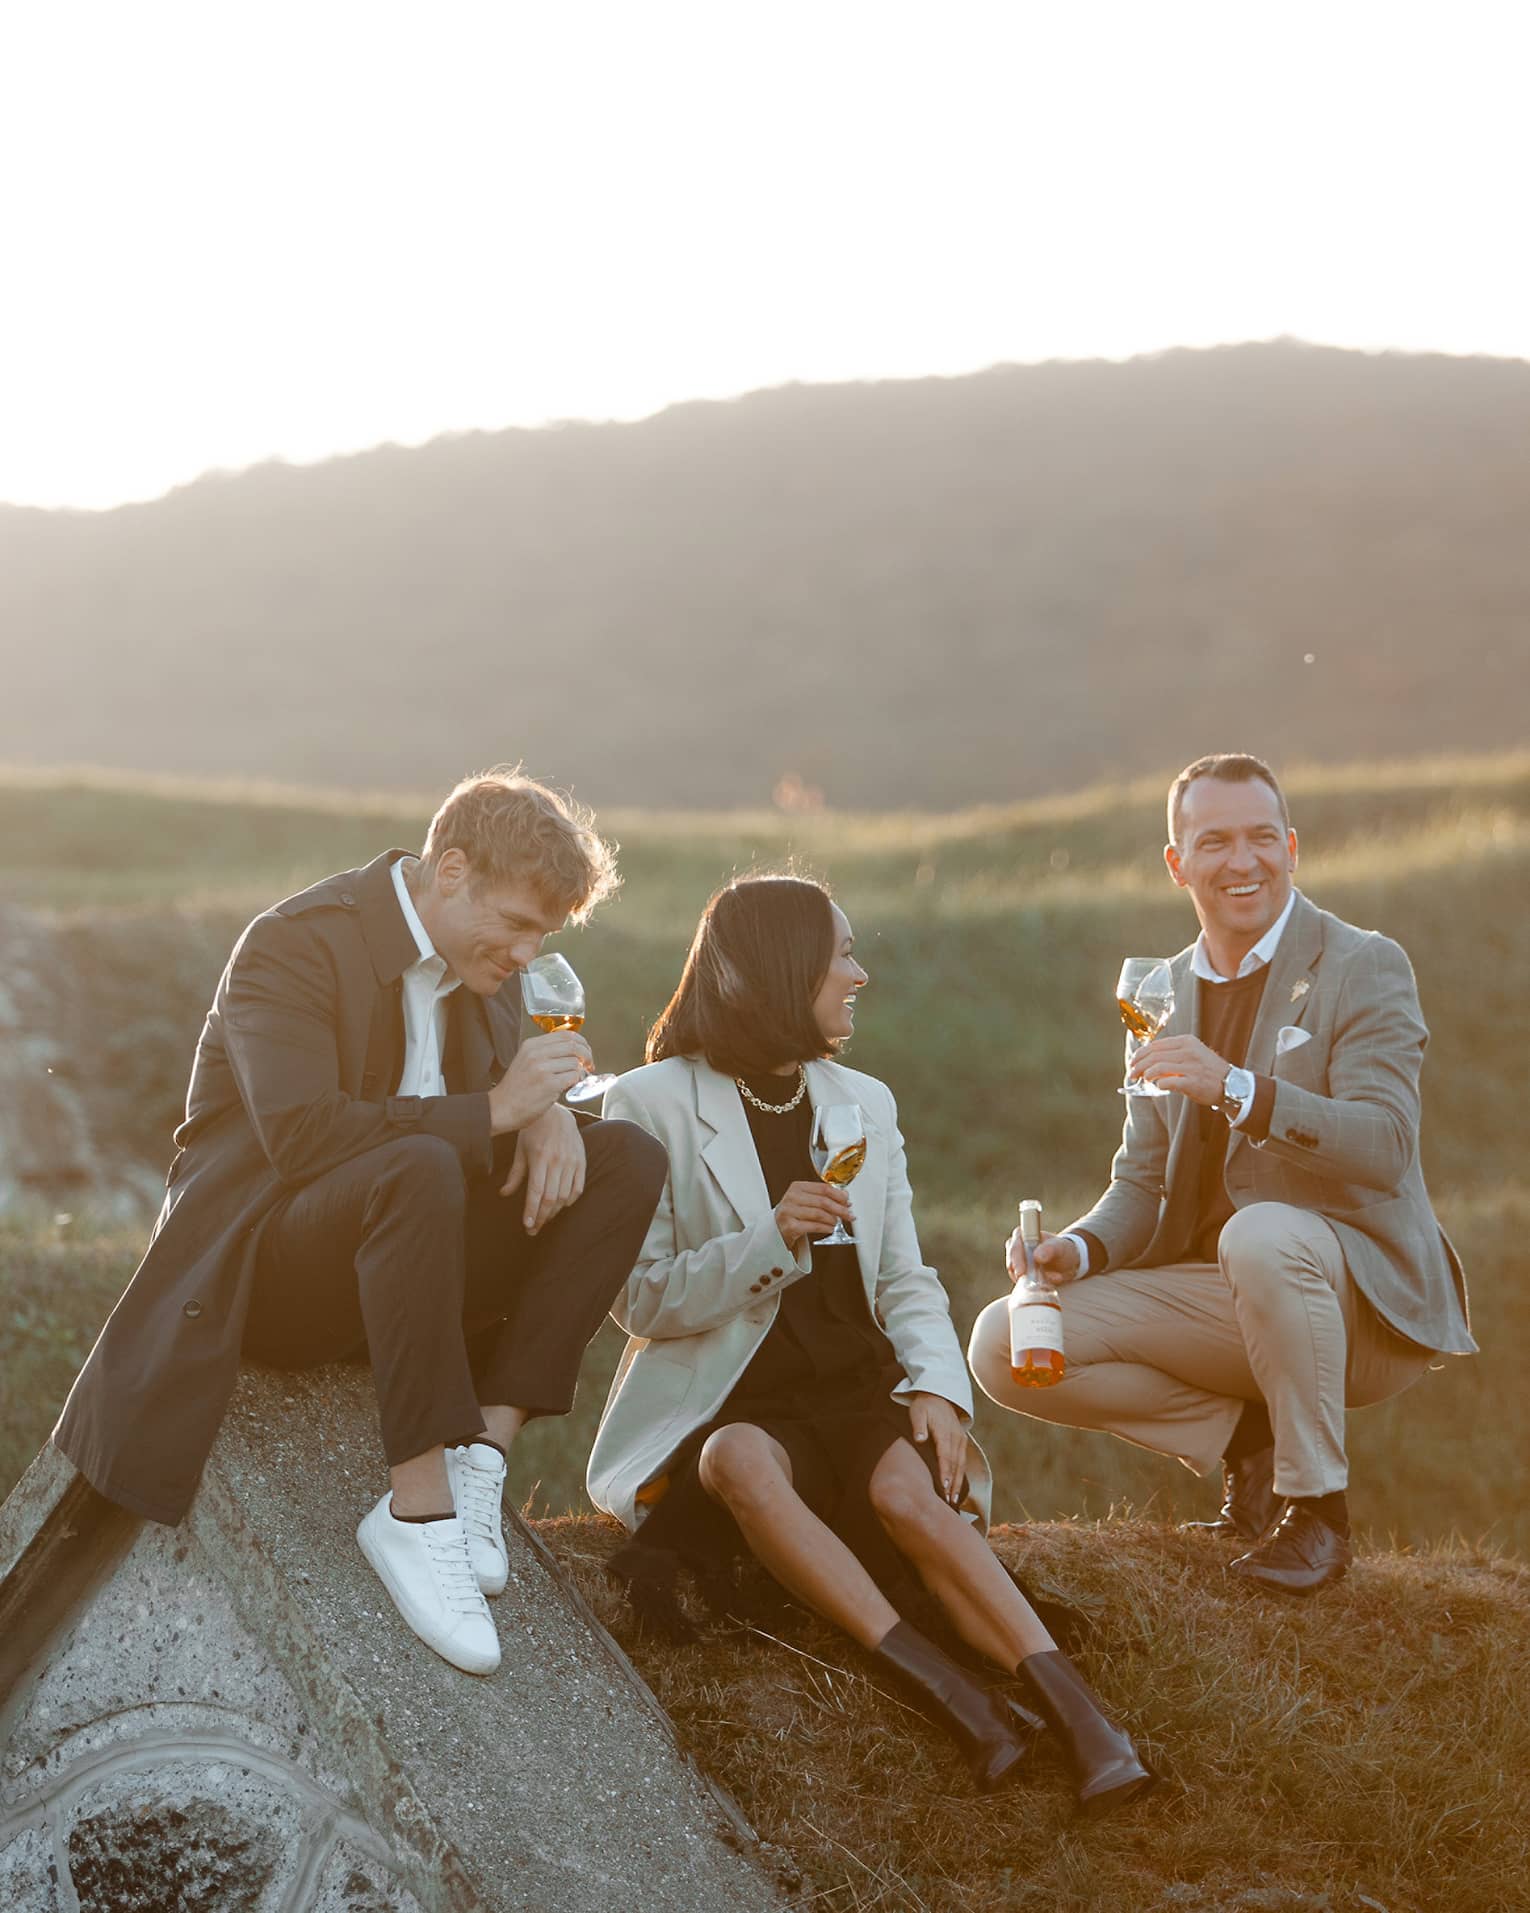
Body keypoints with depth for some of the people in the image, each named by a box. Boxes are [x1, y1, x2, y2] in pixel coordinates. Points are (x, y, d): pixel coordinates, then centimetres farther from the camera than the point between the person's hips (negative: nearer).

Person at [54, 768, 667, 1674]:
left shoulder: (475, 957, 6)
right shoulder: (296, 944, -19)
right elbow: (302, 1136, -31)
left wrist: (546, 1111, -13)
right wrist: (495, 1109, -28)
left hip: (403, 1250, 8)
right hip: (262, 1273, -8)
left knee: (629, 1158, -9)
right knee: (418, 1170, -39)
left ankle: (483, 1454, -18)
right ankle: (418, 1512, -31)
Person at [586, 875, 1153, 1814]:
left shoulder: (864, 1102, 15)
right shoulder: (653, 1103, 0)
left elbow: (904, 1279, 11)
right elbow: (639, 1299, -5)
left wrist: (937, 1383, -10)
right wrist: (769, 1241, -20)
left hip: (853, 1383, 3)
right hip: (726, 1403, -3)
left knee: (906, 1489, -30)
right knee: (746, 1467, -37)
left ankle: (1084, 1721, -45)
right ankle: (952, 1696, -46)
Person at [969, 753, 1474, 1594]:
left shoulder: (1364, 967, -6)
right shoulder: (1162, 991, 12)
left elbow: (1384, 1147, -21)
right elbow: (1144, 1183, 13)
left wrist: (1238, 1091, -35)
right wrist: (1079, 1248, -9)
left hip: (1358, 1290, -5)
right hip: (1218, 1295, 6)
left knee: (1262, 1235, -40)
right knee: (1004, 1346, -11)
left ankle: (1316, 1508, -18)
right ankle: (1246, 1436, 3)